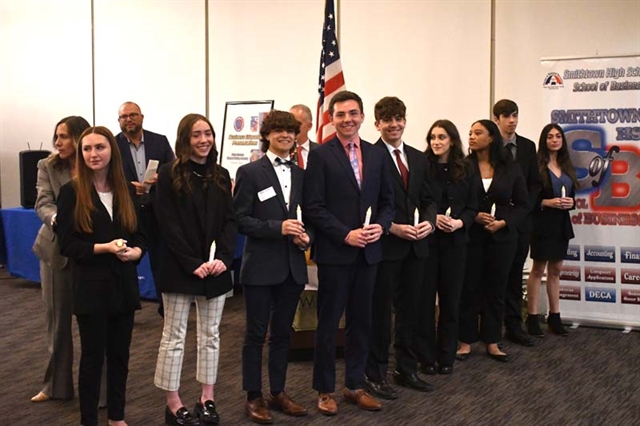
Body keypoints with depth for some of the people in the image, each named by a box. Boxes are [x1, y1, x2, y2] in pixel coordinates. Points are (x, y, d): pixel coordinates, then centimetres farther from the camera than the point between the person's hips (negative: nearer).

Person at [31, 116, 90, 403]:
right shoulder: (47, 167, 0)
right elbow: (43, 204, -12)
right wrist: (57, 219, -34)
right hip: (56, 250, 3)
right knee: (57, 318, 12)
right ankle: (57, 385, 25)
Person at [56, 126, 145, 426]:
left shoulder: (127, 191, 6)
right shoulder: (71, 192, -5)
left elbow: (139, 233, 10)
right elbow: (67, 244, -9)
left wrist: (136, 251, -12)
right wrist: (104, 248, -22)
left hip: (123, 284, 4)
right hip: (90, 286, -4)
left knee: (119, 354, 12)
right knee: (92, 356, 4)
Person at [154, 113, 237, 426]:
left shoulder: (221, 176, 9)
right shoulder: (169, 174, -5)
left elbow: (230, 221, 5)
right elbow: (169, 225, -10)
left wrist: (223, 258, -11)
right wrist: (193, 264, -16)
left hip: (216, 268, 5)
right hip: (180, 268, -4)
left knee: (210, 335, 10)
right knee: (174, 337, 2)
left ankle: (207, 399, 20)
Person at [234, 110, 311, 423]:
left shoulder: (301, 174, 11)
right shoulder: (250, 172, -5)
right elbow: (240, 220, -9)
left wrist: (306, 237, -5)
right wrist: (277, 227, -20)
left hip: (293, 266, 5)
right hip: (261, 266, -5)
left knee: (282, 332, 13)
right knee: (256, 333, 4)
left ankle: (278, 392, 25)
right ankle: (253, 397, 15)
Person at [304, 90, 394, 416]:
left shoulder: (377, 155, 9)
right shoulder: (320, 156, -5)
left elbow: (387, 201, 12)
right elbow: (313, 207, -10)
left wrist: (381, 226, -7)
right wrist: (346, 235, -17)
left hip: (368, 252, 5)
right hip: (335, 252, -4)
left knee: (361, 322, 12)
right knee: (328, 324, 5)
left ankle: (355, 386, 25)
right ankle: (325, 389, 18)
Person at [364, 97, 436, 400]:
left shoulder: (418, 158, 12)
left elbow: (426, 199, 14)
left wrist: (429, 221, -5)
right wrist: (393, 228, -19)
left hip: (415, 246, 7)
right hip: (385, 246, -6)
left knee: (410, 310, 15)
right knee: (380, 312, 3)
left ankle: (406, 370, 28)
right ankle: (375, 375, 16)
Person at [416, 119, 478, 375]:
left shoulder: (465, 170, 6)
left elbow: (472, 207, 7)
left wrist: (460, 222, -11)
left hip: (455, 241, 3)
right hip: (426, 239, -3)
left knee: (450, 298, 7)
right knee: (425, 298, 1)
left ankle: (446, 356, 18)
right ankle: (426, 356, 11)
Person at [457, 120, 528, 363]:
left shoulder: (510, 168, 2)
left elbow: (523, 204, 4)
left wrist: (504, 222, -11)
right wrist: (474, 216, -16)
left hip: (502, 237, 2)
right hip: (470, 236, -2)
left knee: (496, 289, 9)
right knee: (469, 289, 3)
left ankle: (492, 342, 19)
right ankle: (466, 341, 14)